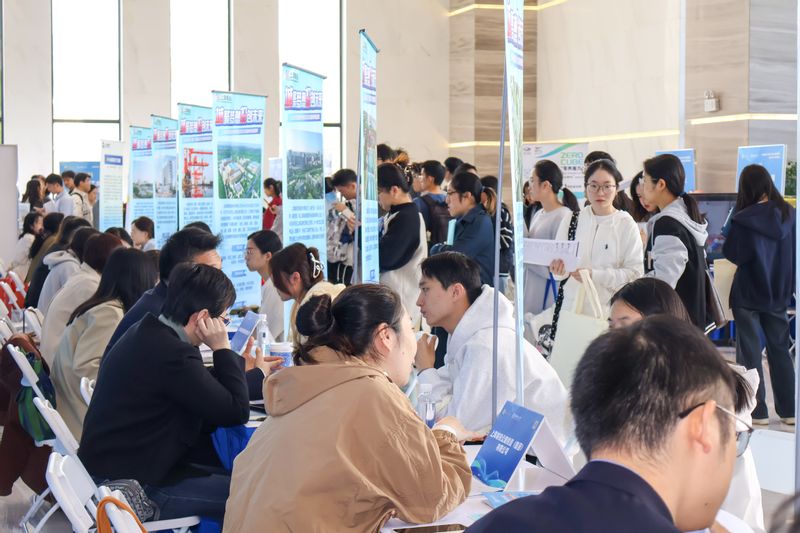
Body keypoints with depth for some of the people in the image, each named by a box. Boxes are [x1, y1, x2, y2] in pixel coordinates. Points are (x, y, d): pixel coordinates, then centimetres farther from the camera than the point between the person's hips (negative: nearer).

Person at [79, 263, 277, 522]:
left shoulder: (146, 333, 6)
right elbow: (237, 411, -17)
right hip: (133, 487, -10)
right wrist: (222, 348, -11)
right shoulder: (173, 354, -25)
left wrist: (246, 369, 16)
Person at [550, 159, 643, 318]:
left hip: (611, 311, -2)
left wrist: (595, 275, -18)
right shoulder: (570, 221, 5)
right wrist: (558, 268, -22)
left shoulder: (627, 225, -1)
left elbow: (635, 272, -8)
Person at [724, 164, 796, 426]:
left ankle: (757, 411, 6)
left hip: (748, 294, -4)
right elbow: (794, 251, 7)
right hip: (779, 293, 5)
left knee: (749, 351, 5)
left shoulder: (744, 220, -18)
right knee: (780, 348, 14)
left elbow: (732, 254, -9)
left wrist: (730, 235, 4)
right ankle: (789, 410, 17)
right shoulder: (789, 215, -3)